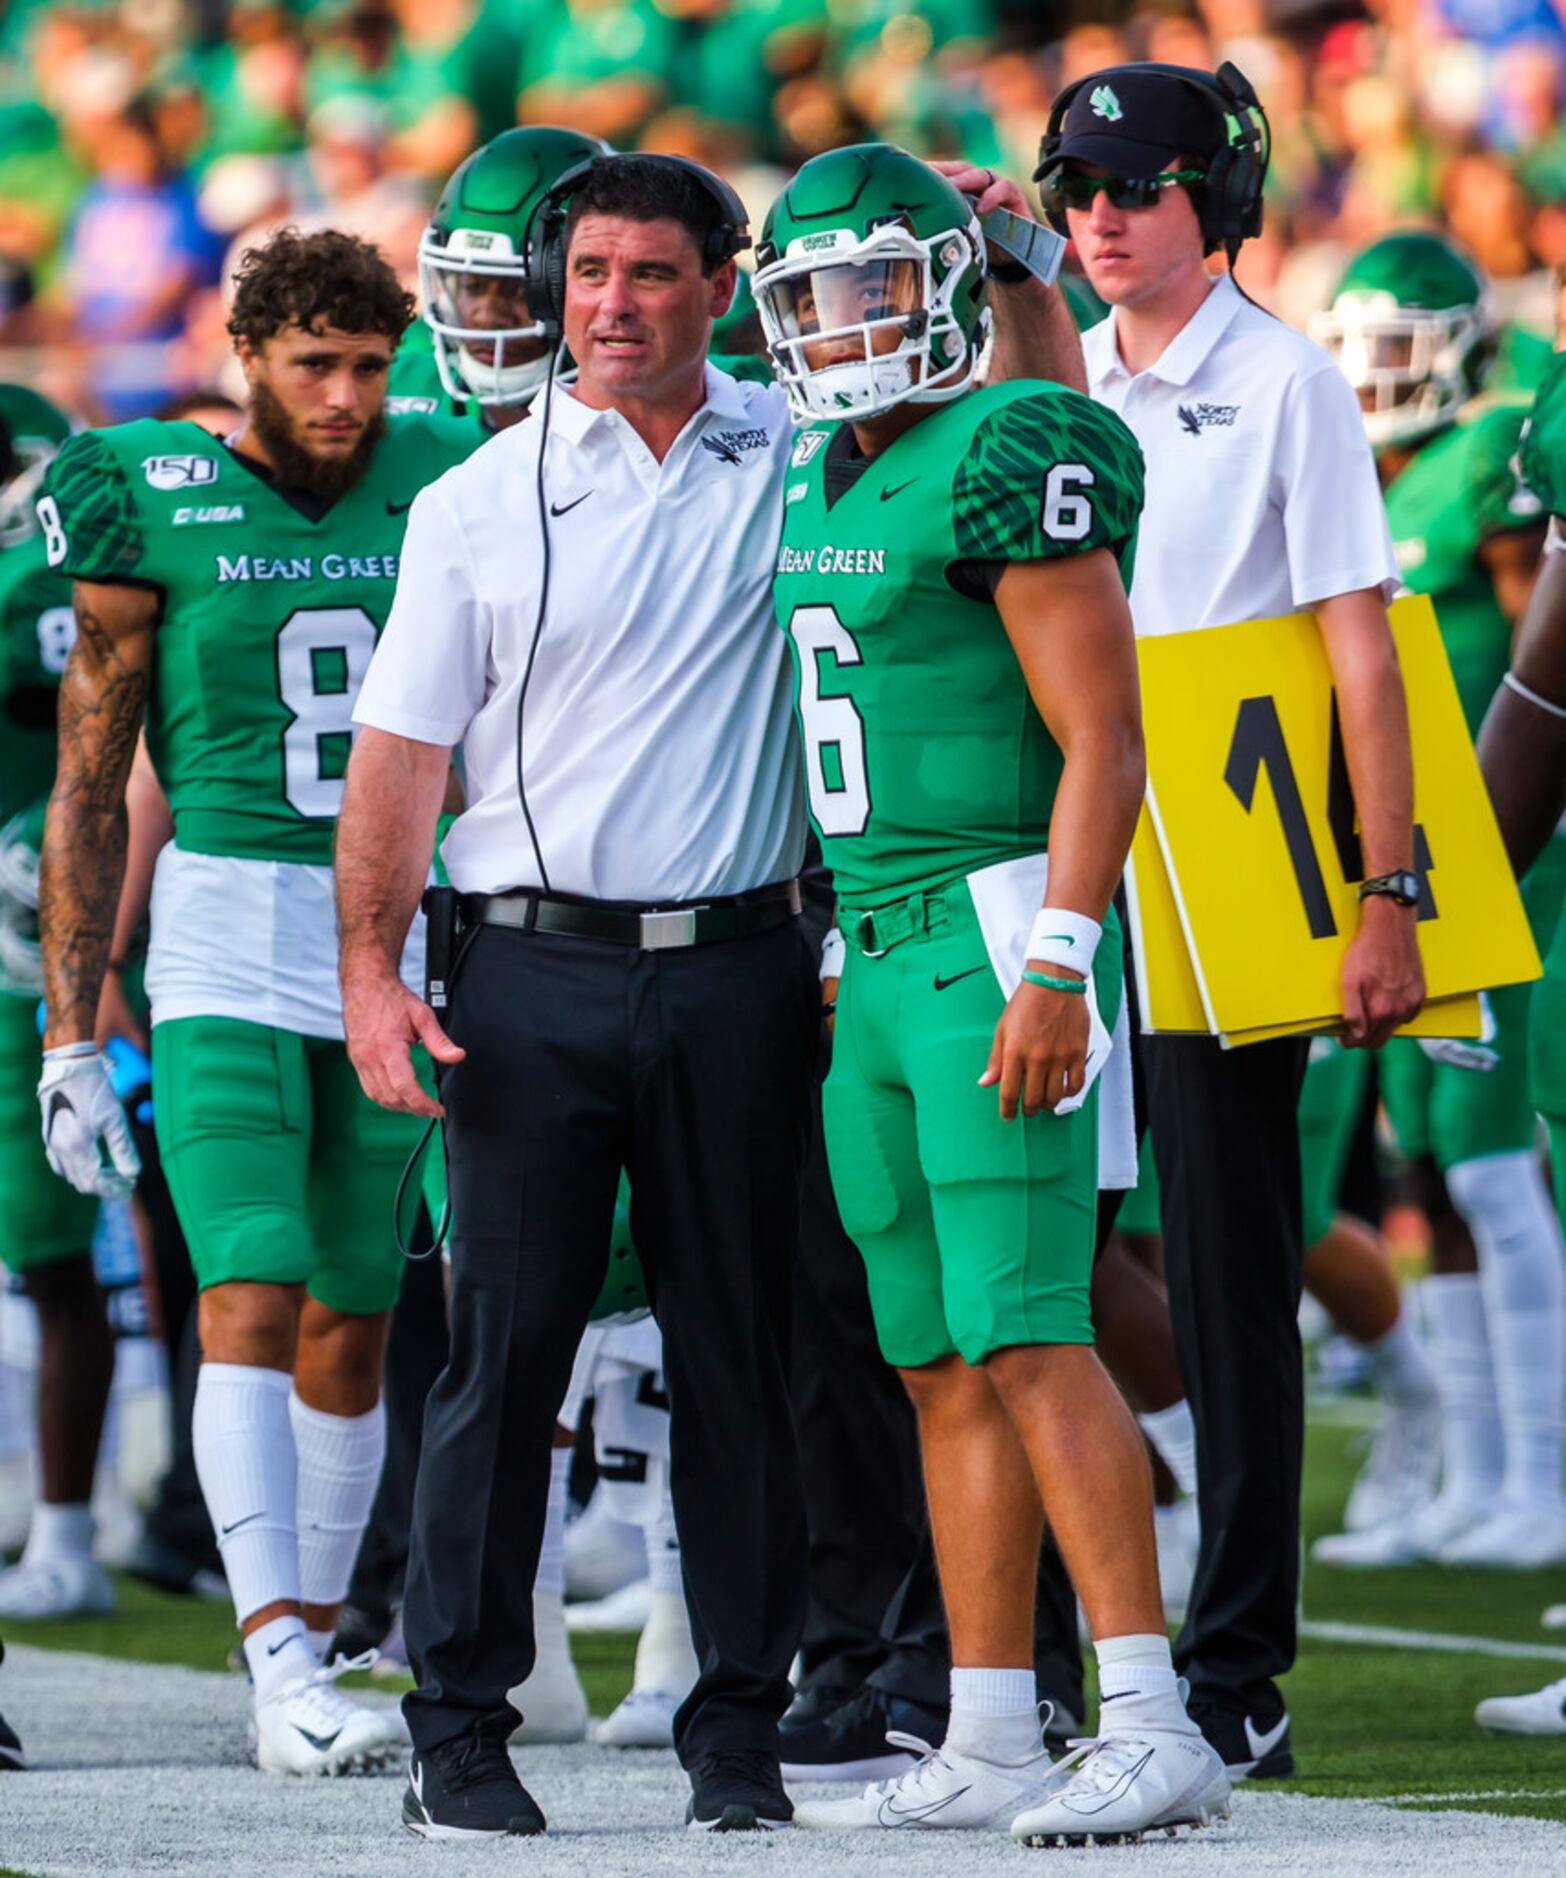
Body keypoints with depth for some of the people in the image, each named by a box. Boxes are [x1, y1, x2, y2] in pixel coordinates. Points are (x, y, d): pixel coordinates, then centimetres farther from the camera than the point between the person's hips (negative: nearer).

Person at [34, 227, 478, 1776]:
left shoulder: (440, 490, 6)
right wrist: (70, 1031, -2)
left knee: (350, 1326, 7)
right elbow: (88, 789, 1)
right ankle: (282, 1670, -22)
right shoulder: (152, 505, -3)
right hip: (225, 934, -4)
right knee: (252, 1299, -16)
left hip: (398, 935, 4)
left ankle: (311, 1646, 17)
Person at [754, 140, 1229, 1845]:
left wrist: (1055, 967, -22)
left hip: (998, 936, -9)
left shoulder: (1008, 463, -11)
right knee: (943, 1367, 8)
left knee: (1027, 1342, -15)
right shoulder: (826, 491, 16)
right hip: (877, 965, 9)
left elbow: (1100, 743, -15)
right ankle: (988, 1747, 11)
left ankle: (1153, 1731, -16)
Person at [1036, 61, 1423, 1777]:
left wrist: (1388, 892, -15)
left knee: (1225, 1277, -3)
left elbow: (1361, 655, -9)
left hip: (1228, 886, -6)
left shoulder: (1283, 387, -5)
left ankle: (1237, 1672, 1)